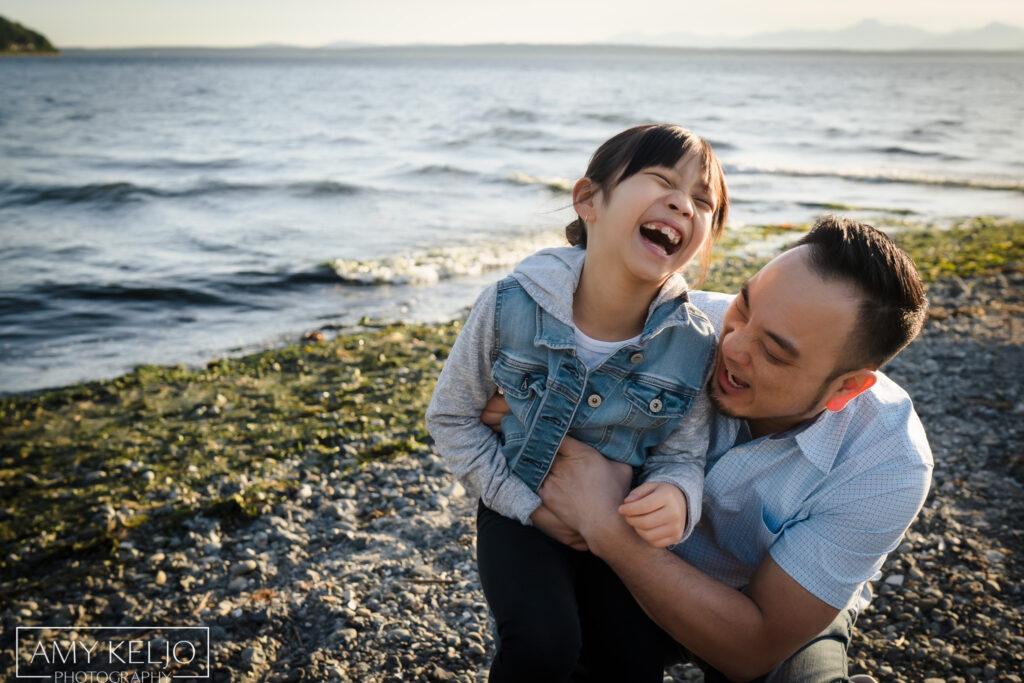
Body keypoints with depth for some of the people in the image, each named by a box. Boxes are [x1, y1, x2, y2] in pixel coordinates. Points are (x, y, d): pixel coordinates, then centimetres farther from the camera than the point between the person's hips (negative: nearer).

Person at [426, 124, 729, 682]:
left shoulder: (694, 345, -16)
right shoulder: (512, 306, -20)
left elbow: (682, 454, -6)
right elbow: (451, 415, -8)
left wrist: (676, 496, -31)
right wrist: (527, 505, -13)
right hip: (521, 509, -2)